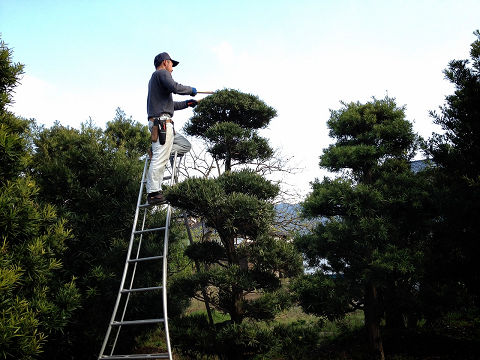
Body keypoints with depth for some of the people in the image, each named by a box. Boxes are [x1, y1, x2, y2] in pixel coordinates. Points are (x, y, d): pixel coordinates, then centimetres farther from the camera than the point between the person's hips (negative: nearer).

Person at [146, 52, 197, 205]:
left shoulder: (154, 78, 31)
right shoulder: (161, 73, 2)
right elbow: (175, 87, -18)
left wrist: (186, 103, 31)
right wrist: (191, 90, -2)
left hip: (164, 124, 10)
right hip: (161, 121, -10)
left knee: (185, 145, 13)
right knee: (160, 158, -15)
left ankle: (156, 149, 1)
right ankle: (153, 192, -18)